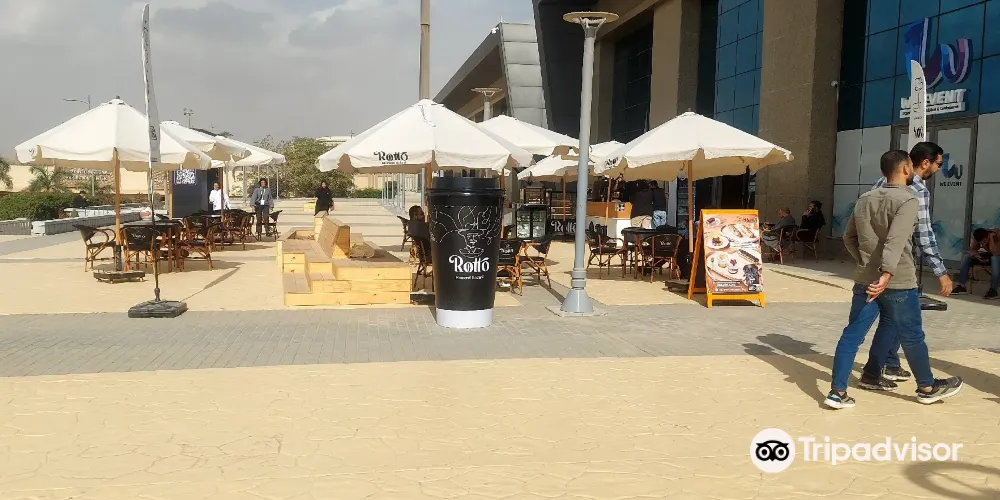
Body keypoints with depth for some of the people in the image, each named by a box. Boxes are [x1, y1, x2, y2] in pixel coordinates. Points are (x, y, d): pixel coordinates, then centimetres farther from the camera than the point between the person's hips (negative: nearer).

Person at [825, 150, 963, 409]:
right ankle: (927, 387, 30)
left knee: (852, 334, 5)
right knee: (912, 337, 12)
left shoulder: (864, 199, 10)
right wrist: (886, 275, -35)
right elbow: (895, 241, -26)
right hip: (898, 282, -6)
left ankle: (838, 392, 3)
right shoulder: (908, 200, -12)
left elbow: (849, 237, 17)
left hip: (865, 280, 6)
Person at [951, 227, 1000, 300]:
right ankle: (962, 285, -14)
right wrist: (977, 255, -29)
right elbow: (972, 249, -9)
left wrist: (992, 239, -43)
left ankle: (993, 289, -36)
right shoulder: (978, 237, -14)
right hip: (988, 256, 6)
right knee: (966, 256, -11)